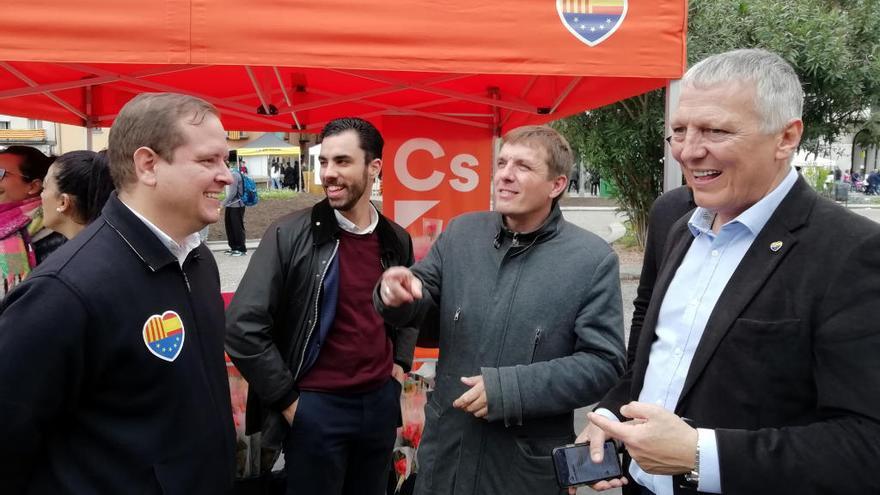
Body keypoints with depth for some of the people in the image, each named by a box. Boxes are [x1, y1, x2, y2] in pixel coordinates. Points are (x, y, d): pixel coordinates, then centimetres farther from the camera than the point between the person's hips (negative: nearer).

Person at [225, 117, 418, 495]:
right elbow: (243, 326, -14)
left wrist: (400, 364, 8)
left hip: (381, 400, 5)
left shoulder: (396, 240, 2)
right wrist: (286, 399, -11)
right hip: (316, 406, -4)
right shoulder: (289, 234, -13)